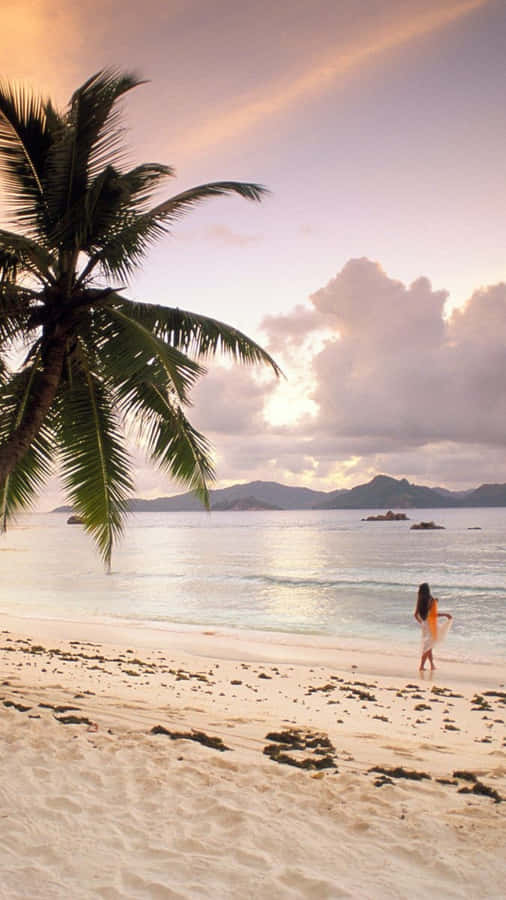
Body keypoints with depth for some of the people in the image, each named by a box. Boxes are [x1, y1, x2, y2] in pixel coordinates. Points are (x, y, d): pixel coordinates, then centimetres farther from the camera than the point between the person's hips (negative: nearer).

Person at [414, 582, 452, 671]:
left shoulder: (419, 600, -1)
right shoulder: (431, 600, -17)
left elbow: (416, 614, 2)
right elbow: (434, 614, -20)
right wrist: (445, 614, -8)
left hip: (424, 625, 6)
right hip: (430, 624, -5)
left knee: (428, 645, 17)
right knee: (428, 645, 2)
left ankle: (432, 664, 24)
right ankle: (422, 665, 0)